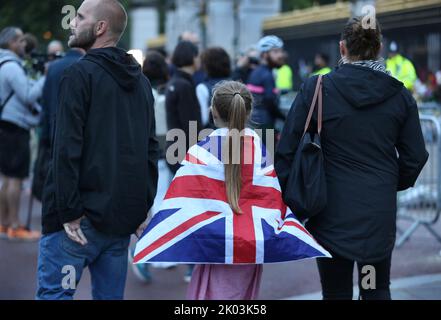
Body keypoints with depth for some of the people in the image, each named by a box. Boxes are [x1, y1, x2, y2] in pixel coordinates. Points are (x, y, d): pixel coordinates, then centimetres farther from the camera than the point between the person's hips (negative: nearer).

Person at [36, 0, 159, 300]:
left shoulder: (80, 74, -8)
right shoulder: (141, 81, 15)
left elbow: (67, 148, -15)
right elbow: (151, 149, 14)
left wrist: (70, 212, -15)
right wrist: (143, 207, 14)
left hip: (81, 218, -7)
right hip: (125, 216, 7)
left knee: (53, 292, -1)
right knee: (110, 294, 13)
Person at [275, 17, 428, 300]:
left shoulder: (316, 89, -8)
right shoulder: (399, 95, -1)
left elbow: (287, 149, -7)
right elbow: (415, 157, 4)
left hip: (332, 213, -2)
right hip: (379, 212, 2)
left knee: (336, 292, 10)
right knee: (378, 291, 17)